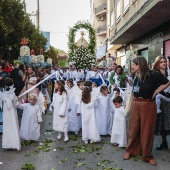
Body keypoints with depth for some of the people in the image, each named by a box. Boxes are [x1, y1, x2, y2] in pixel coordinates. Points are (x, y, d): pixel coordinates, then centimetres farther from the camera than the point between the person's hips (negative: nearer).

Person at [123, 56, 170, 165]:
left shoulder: (154, 75, -11)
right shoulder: (136, 76, 4)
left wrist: (156, 92, -4)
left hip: (148, 105, -3)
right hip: (135, 105, 4)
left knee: (147, 130, 7)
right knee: (134, 129, 10)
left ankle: (147, 155, 23)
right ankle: (130, 150, 28)